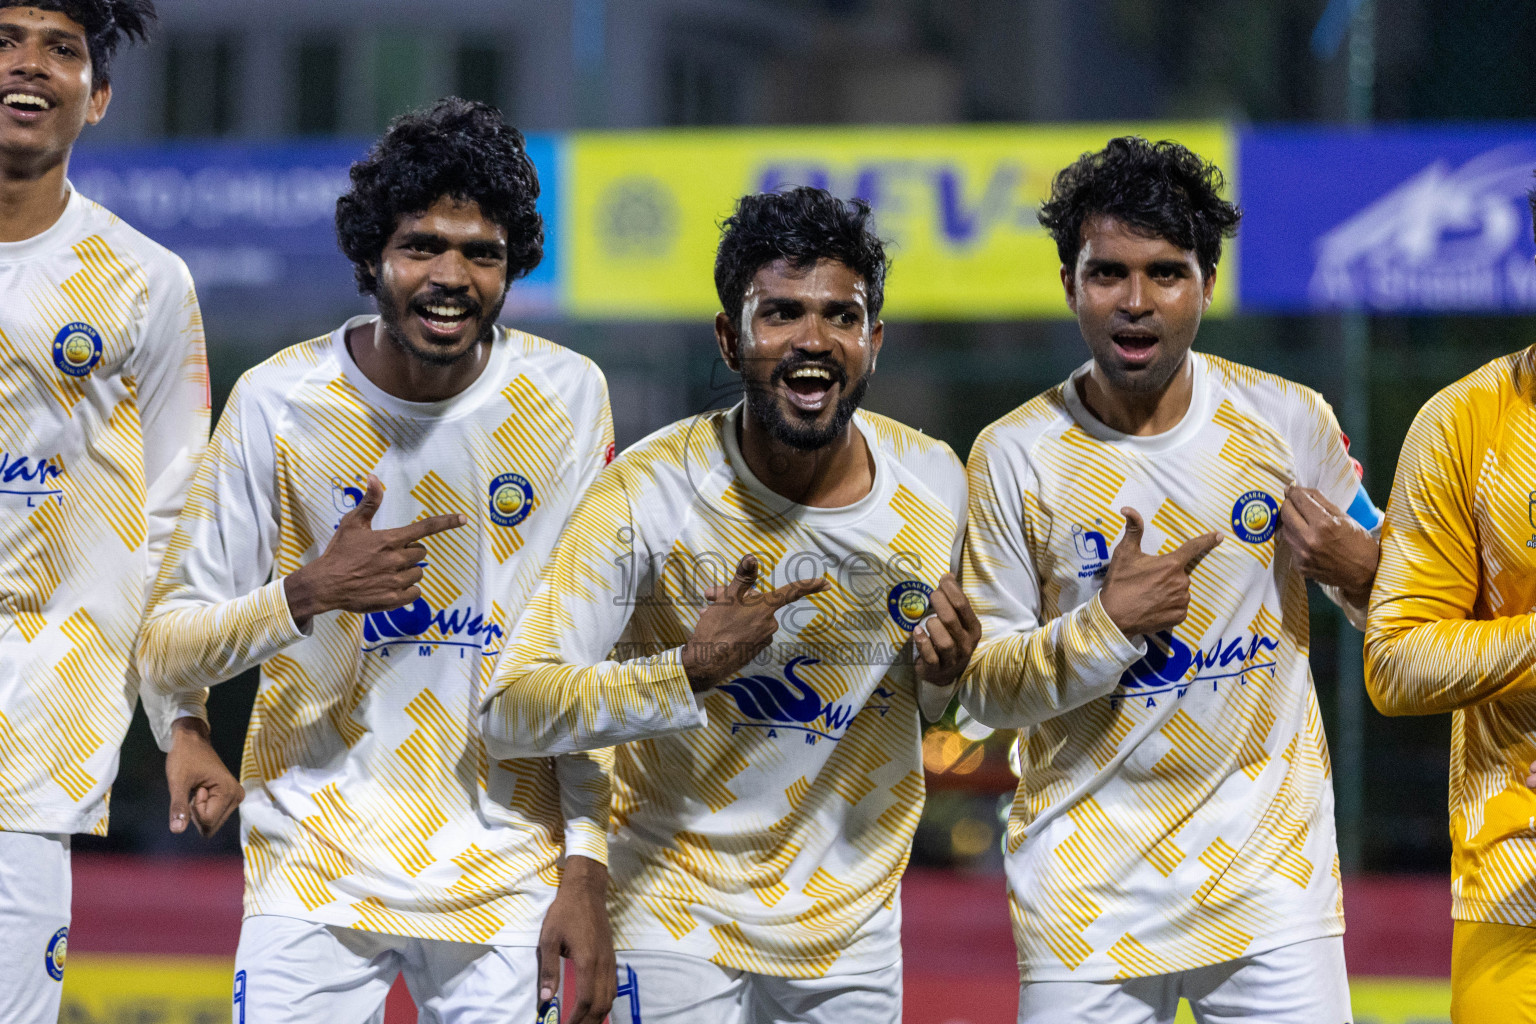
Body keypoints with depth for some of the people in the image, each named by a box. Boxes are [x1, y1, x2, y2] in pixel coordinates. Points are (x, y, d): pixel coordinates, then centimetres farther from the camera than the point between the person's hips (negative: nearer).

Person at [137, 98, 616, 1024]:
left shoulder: (568, 398, -2)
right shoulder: (278, 402, -5)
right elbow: (166, 651, -2)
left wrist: (587, 872, -4)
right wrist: (309, 592, -20)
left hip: (506, 876, 1)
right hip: (316, 869, -1)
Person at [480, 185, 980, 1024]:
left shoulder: (935, 483, -5)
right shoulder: (649, 492, -18)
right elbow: (512, 711, -21)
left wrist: (945, 673, -11)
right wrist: (690, 671, -32)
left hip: (855, 923, 4)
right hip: (680, 916, -4)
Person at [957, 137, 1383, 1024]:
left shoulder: (1289, 422, 1)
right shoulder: (1015, 458, -3)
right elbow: (983, 685, -1)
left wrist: (1358, 570, -10)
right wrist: (1107, 624, -17)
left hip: (1271, 874, 1)